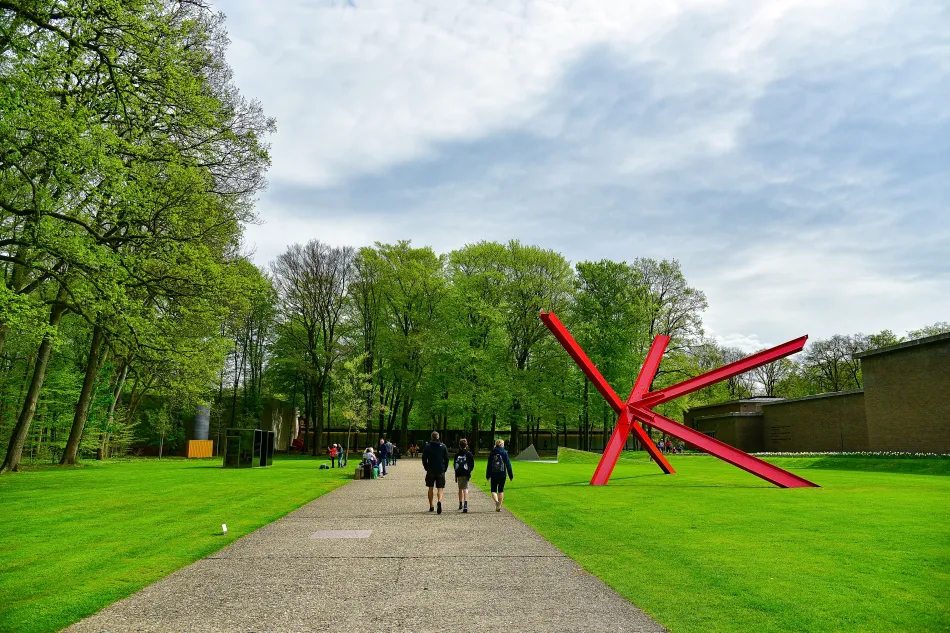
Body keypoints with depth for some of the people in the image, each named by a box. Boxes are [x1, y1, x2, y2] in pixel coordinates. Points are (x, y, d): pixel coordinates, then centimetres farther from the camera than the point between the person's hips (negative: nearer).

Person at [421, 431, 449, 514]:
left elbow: (424, 459, 2)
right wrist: (445, 469, 10)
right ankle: (439, 501, -27)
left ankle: (431, 507, 19)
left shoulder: (427, 446, 0)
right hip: (441, 471, -1)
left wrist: (426, 468, 12)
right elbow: (447, 459, 1)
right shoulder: (443, 446, 0)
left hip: (430, 471, 1)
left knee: (430, 488, 15)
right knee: (440, 488, 1)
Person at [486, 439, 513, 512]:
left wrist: (488, 475, 8)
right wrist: (511, 475, 3)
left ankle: (496, 501, -19)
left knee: (493, 490, 9)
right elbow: (508, 464, -3)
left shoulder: (492, 453, 0)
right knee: (501, 490, 12)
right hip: (502, 475, 0)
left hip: (493, 475, 0)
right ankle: (499, 506, 12)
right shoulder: (504, 453, -4)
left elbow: (489, 465, 2)